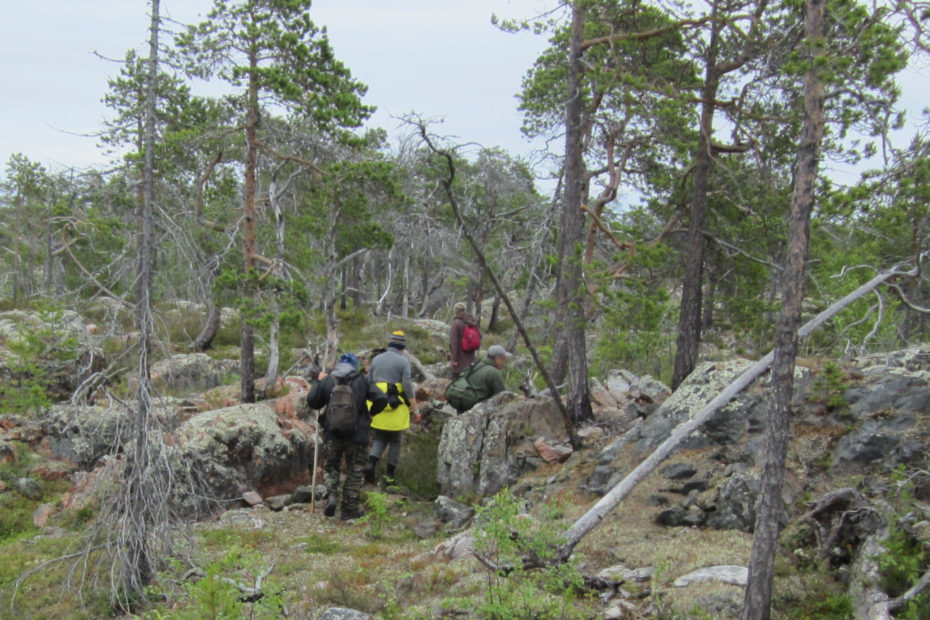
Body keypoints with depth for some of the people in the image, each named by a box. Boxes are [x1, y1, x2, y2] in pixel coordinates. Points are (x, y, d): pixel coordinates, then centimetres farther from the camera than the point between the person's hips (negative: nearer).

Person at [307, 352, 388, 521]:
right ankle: (350, 510, 13)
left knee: (330, 466, 19)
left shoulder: (327, 381, 2)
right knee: (354, 472, 10)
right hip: (357, 435, -1)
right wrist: (372, 412, 8)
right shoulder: (363, 381, 0)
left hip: (332, 433, 1)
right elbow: (381, 398, -10)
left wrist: (317, 382, 18)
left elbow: (312, 402, 6)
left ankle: (331, 496, -4)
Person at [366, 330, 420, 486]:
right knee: (395, 441, 13)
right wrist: (415, 410, -9)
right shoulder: (403, 361, -5)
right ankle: (389, 475, 11)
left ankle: (370, 465, -11)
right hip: (397, 407, -3)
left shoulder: (376, 359, 8)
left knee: (379, 439, 14)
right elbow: (408, 387, -12)